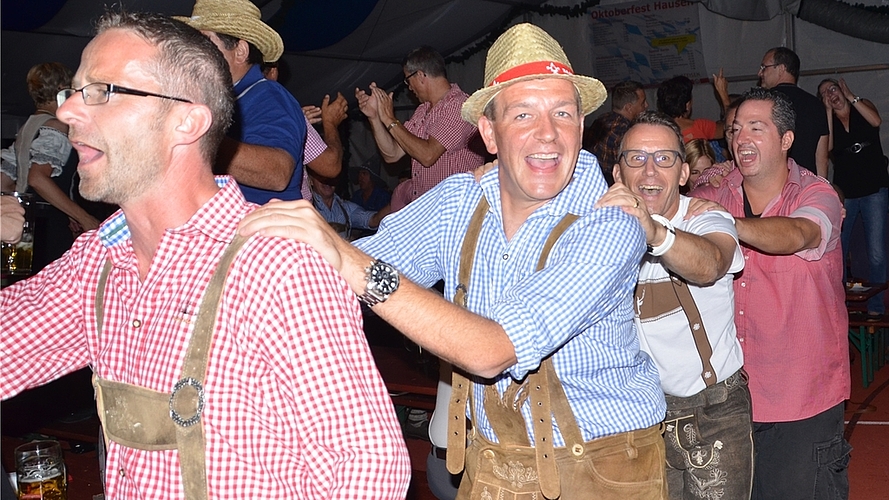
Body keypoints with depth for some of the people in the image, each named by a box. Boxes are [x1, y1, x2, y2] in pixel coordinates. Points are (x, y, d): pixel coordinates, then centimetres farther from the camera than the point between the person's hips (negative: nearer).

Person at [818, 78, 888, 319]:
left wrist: (850, 96, -11)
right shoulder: (827, 119, 8)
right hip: (844, 192, 2)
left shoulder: (863, 106, 5)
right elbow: (828, 146, -12)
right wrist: (829, 110, -7)